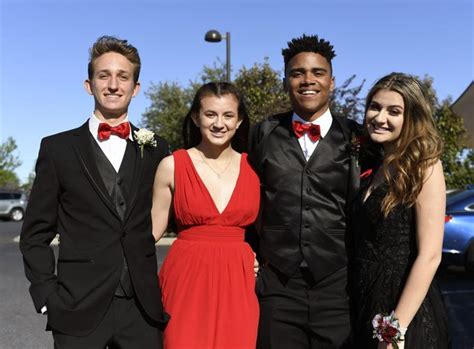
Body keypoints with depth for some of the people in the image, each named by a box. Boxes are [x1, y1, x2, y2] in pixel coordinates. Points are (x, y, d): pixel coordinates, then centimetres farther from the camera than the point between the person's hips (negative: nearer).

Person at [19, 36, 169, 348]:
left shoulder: (156, 150, 5)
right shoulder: (58, 148, 2)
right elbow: (36, 234, 3)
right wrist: (47, 297, -4)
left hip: (143, 309, 1)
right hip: (79, 311, -1)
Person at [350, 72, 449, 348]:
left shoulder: (424, 165, -12)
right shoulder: (373, 168, 7)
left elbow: (429, 256, -18)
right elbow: (364, 246, 9)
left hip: (406, 312, -6)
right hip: (368, 308, 6)